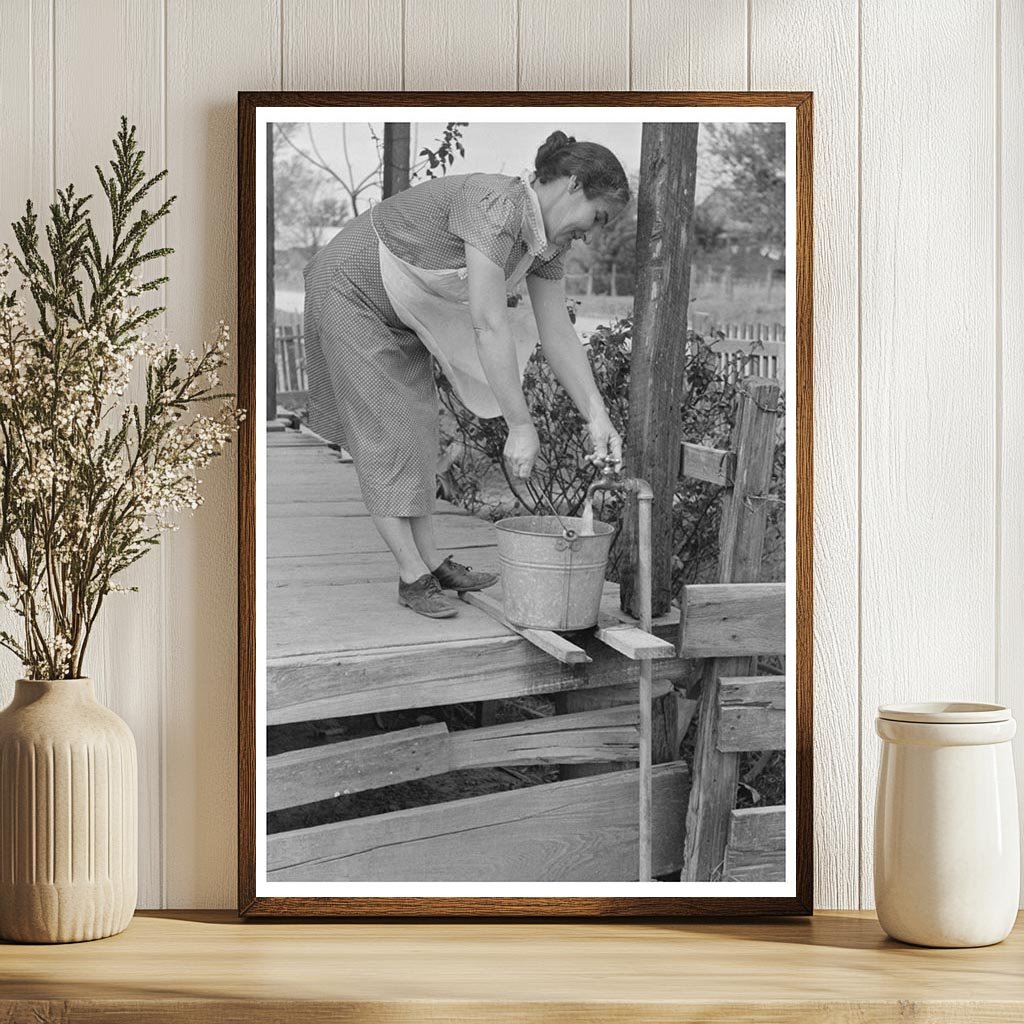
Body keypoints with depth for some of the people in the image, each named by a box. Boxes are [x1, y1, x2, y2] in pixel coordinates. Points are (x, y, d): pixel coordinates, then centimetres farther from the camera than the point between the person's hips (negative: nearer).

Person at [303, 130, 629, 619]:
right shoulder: (495, 204, -34)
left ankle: (430, 561, 16)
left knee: (417, 428, 10)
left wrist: (598, 418, -9)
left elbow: (558, 335, -2)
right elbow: (489, 326, -37)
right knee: (386, 434, -7)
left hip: (404, 311, 9)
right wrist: (521, 426, -35)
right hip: (350, 290, -9)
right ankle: (413, 577, -3)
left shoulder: (547, 237, -6)